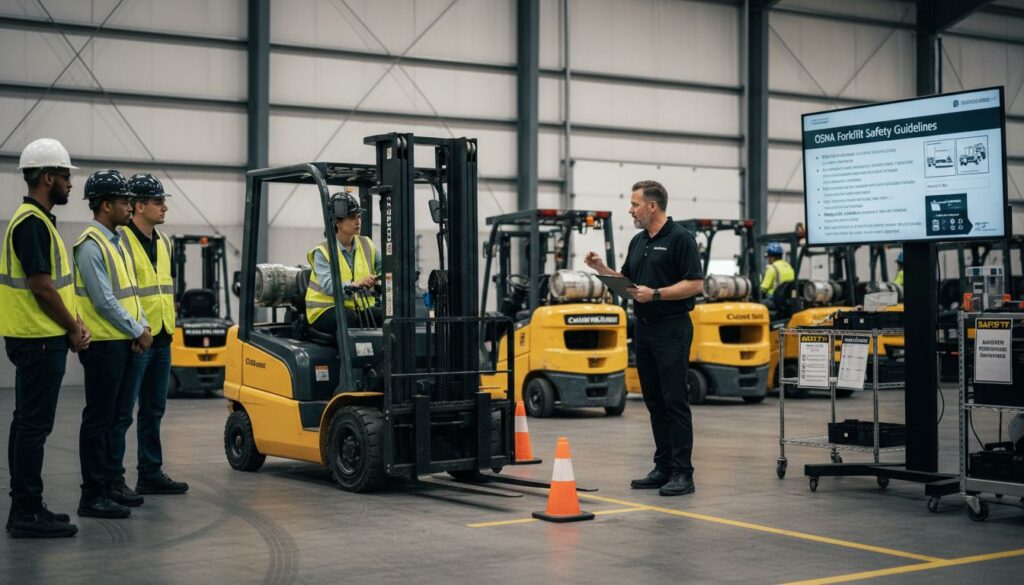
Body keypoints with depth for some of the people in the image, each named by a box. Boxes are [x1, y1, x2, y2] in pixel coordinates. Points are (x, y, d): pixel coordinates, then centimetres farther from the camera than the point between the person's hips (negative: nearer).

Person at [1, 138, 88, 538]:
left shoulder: (38, 220, 16)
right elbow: (42, 287, -20)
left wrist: (74, 323, 8)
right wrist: (73, 328, -8)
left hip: (37, 339, 11)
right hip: (40, 340, -11)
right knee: (34, 426, -7)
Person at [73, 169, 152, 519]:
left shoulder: (117, 242, 15)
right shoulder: (91, 246, -15)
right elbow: (104, 300, -18)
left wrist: (143, 327, 4)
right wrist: (137, 332, -11)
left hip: (124, 342, 9)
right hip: (104, 344, -9)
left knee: (112, 416, 15)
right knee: (98, 419, -5)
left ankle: (110, 482, 24)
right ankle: (93, 495, -1)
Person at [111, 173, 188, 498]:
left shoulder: (163, 242, 15)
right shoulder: (119, 240, -12)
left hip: (161, 339, 8)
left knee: (154, 410, 14)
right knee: (122, 413, -2)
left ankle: (150, 474, 22)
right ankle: (113, 479, 4)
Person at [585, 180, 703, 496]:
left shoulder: (680, 238, -10)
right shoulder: (637, 242, 15)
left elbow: (695, 284, -15)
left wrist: (655, 294, -21)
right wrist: (602, 268, 4)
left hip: (671, 330, -8)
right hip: (643, 329, 8)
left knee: (675, 401, -7)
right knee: (654, 401, 9)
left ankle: (683, 473, -5)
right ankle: (663, 468, 15)